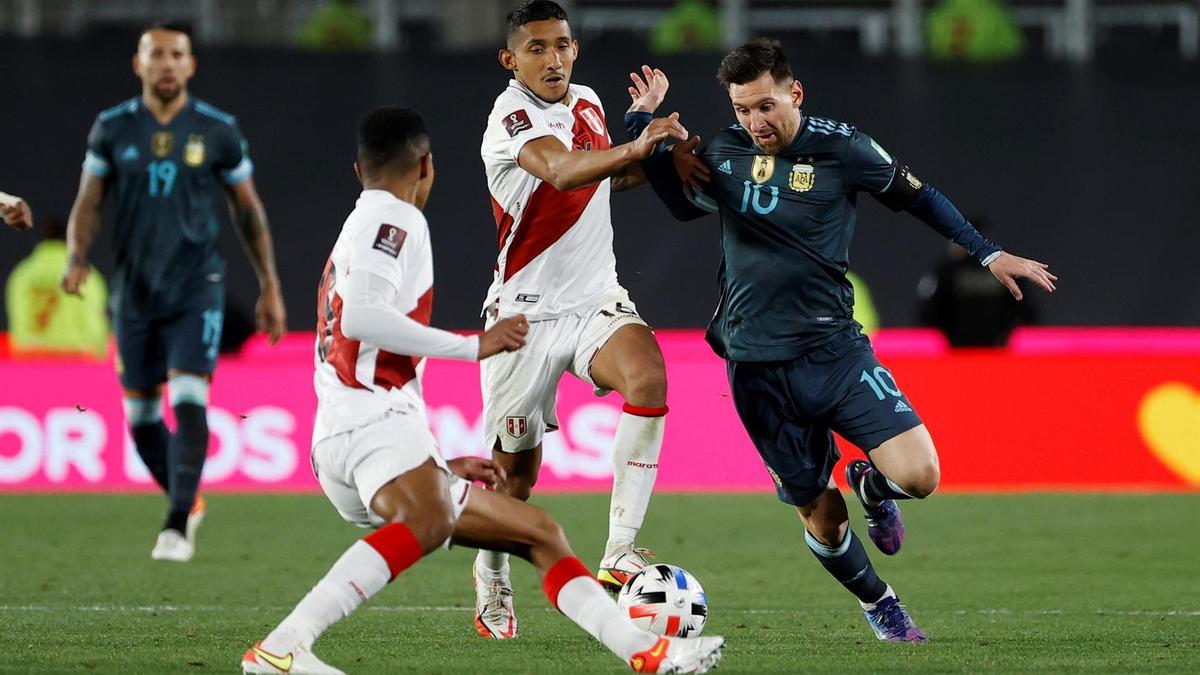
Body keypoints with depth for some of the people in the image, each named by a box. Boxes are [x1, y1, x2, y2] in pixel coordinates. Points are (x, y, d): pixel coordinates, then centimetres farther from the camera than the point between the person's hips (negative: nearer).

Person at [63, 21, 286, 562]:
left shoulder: (217, 131, 0)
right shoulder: (112, 129, 3)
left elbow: (248, 211, 8)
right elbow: (87, 203, 4)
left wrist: (269, 287, 7)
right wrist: (76, 258, -15)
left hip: (195, 288, -2)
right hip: (135, 290, 3)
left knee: (189, 399, -18)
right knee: (141, 415, 7)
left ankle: (178, 525, -19)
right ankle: (187, 501, 30)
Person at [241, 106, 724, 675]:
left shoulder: (358, 231, 32)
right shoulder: (394, 218, 1)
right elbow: (362, 316, -17)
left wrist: (444, 466, 33)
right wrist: (474, 345, -11)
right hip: (370, 417, -11)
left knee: (539, 533, 14)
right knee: (431, 520, -39)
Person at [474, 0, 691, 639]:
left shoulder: (587, 102, 7)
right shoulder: (511, 118, -15)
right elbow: (559, 171, -37)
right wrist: (635, 148, -52)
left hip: (596, 300, 4)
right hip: (526, 312, -4)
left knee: (647, 373, -28)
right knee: (516, 468, 3)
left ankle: (619, 552, -29)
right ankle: (491, 580, 34)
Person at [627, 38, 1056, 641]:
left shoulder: (841, 149, -4)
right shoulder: (720, 156, 1)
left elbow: (918, 197, 8)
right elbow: (680, 202, 18)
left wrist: (988, 254, 6)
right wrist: (645, 124, 3)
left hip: (835, 351, -1)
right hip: (759, 372, 1)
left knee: (919, 476, -17)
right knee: (821, 516, 4)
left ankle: (870, 486, 20)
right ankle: (880, 606, 31)